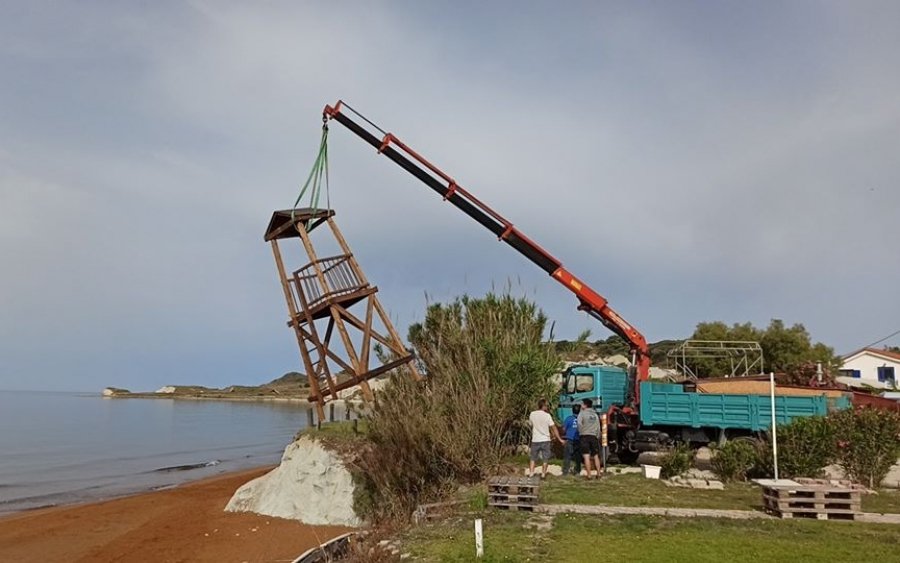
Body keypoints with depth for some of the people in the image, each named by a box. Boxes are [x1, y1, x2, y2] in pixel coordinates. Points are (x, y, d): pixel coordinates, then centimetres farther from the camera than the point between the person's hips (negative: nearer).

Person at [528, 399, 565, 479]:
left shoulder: (532, 414, -3)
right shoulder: (547, 415, -10)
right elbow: (553, 428, -9)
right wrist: (559, 439, -3)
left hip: (535, 440, 2)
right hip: (545, 440, -2)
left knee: (532, 458, 13)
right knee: (545, 459, 9)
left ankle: (531, 473, 6)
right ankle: (543, 474, 8)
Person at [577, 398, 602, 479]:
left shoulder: (582, 413, -4)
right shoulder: (595, 415, 13)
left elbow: (579, 425, -15)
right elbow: (598, 428, 13)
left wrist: (581, 432, 1)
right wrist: (597, 437, 19)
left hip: (584, 436, -5)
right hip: (594, 436, 5)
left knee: (586, 456, -5)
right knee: (596, 456, 14)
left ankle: (589, 475, -8)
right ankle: (598, 473, 17)